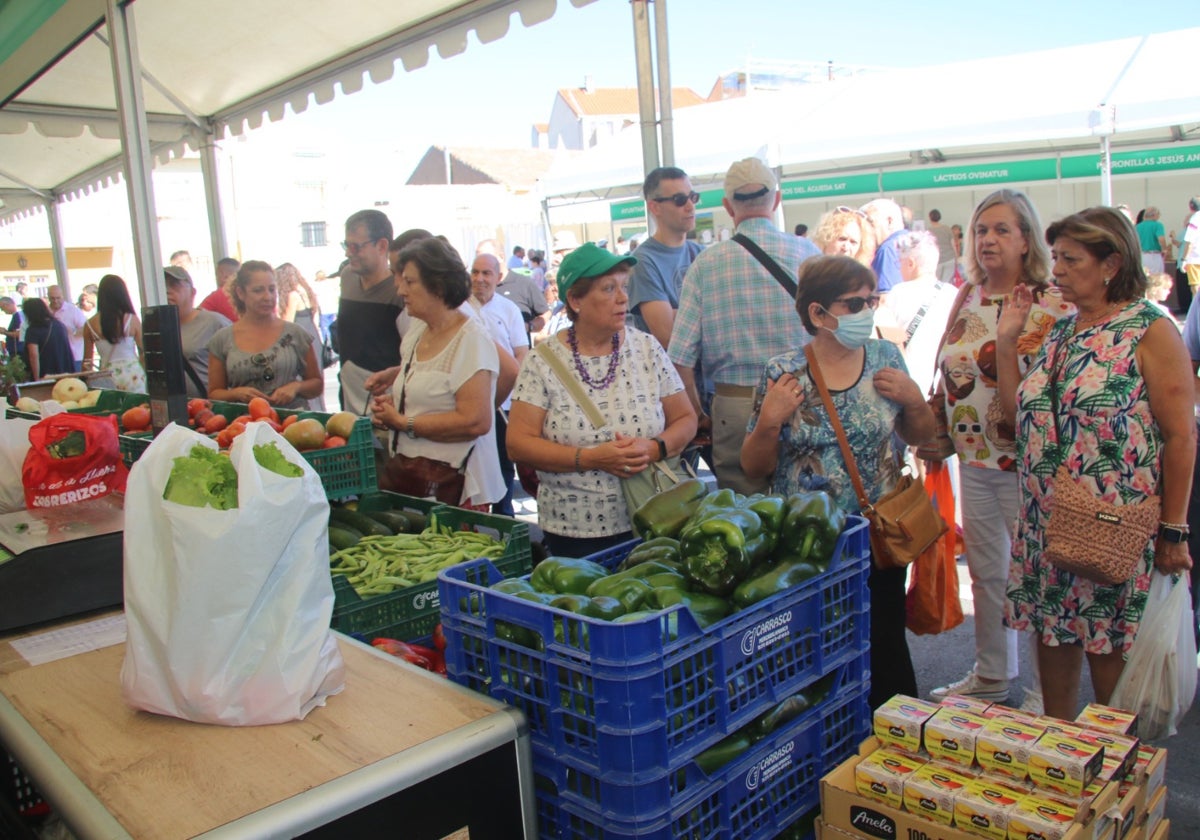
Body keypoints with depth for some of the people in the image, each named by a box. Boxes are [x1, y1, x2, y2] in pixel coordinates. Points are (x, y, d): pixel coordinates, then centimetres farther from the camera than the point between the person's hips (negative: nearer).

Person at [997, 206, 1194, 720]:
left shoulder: (1151, 331, -9)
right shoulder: (1059, 331, 10)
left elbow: (1181, 436, -11)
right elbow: (1019, 415, 10)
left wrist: (1174, 530, -13)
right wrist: (1006, 341, 4)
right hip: (1046, 523, 6)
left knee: (1109, 648, 6)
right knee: (1051, 635, 13)